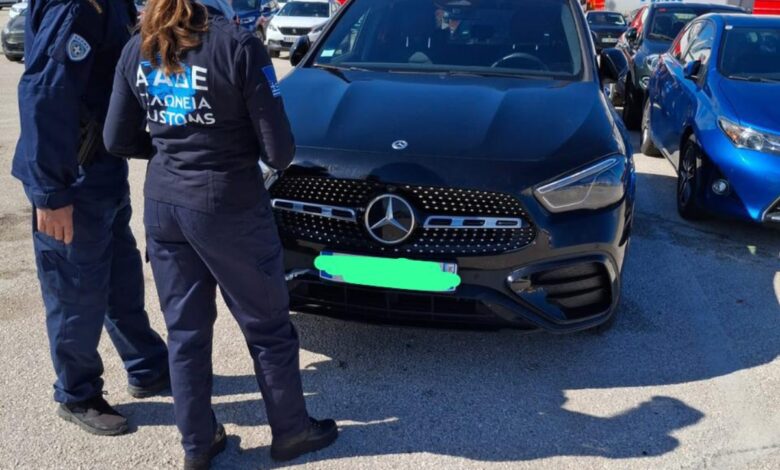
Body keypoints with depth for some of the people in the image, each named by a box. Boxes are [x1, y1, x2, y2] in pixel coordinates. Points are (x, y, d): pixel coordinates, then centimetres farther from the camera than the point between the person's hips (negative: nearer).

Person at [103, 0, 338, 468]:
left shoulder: (137, 50, 3)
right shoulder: (238, 45, -15)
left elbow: (118, 139, 8)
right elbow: (278, 148, -14)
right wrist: (278, 156, 8)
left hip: (163, 206, 6)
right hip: (230, 208, -5)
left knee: (185, 328, 17)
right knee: (268, 327, 13)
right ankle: (291, 430, 30)